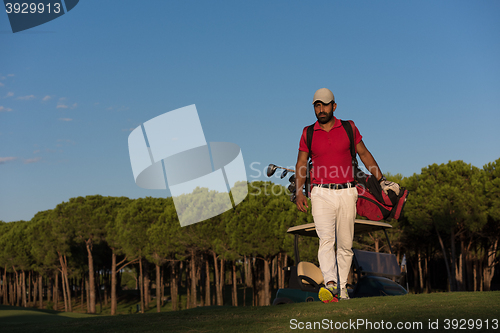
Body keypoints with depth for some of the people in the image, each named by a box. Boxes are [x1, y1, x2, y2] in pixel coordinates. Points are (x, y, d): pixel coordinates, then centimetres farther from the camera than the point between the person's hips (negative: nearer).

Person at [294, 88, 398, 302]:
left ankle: (342, 288, 12)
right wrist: (299, 192, -4)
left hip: (346, 193, 1)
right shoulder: (308, 133, 7)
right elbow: (301, 164, 8)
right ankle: (330, 284, -29)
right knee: (326, 239, -17)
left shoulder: (349, 128, 7)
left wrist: (381, 180, 14)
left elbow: (364, 154, 14)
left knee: (345, 244, 3)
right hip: (321, 194, -1)